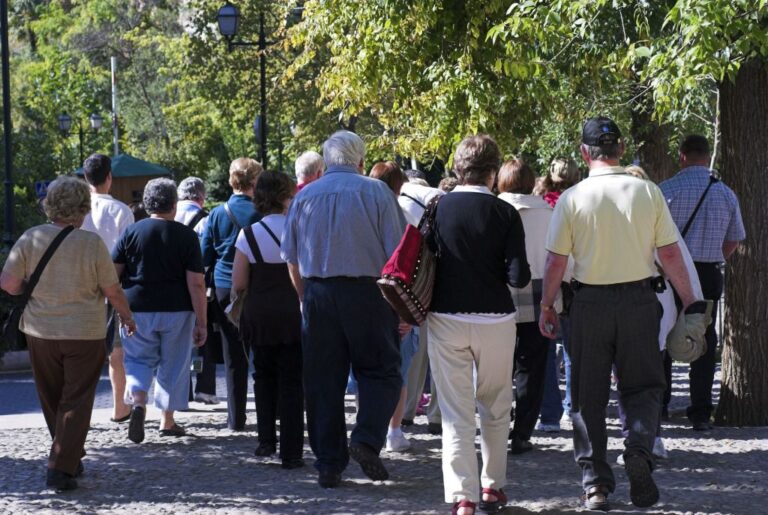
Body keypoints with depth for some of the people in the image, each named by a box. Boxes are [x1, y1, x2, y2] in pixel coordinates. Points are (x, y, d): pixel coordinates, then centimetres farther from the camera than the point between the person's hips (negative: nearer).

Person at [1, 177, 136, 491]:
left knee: (52, 401, 18)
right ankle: (62, 468, -6)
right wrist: (126, 316, 13)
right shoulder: (92, 243, -12)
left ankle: (71, 458, 30)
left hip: (41, 332, 3)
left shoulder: (31, 239, -7)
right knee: (76, 402, 3)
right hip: (85, 334, -3)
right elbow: (112, 290, -7)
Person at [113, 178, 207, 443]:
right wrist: (201, 322, -4)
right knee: (173, 364, 13)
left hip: (137, 309, 1)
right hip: (177, 311, -1)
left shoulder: (132, 232, -2)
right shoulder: (186, 236, -5)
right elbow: (196, 283, -9)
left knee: (139, 359, 12)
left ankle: (137, 400, -16)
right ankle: (167, 421, 20)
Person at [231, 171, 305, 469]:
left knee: (264, 375, 19)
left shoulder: (248, 235, -6)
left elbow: (238, 285, -6)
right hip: (294, 316, -1)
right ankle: (290, 452, 2)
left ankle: (266, 440, 12)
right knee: (291, 382, 5)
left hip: (259, 316, 1)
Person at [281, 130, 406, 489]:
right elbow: (397, 253, -5)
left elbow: (291, 259, 13)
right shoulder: (375, 191, -3)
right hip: (366, 293, -3)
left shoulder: (304, 197, 9)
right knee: (380, 371, 7)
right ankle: (367, 439, -15)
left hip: (318, 295, 3)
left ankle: (328, 466, 8)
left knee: (322, 379, 7)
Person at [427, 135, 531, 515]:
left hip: (446, 319, 0)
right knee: (495, 408, 18)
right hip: (494, 319, 0)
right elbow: (519, 277, -11)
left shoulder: (437, 209, -4)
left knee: (456, 412, 1)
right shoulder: (505, 214, -8)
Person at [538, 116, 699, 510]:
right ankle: (639, 447, -14)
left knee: (588, 396, 9)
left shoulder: (572, 198, -7)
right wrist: (689, 301, 9)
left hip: (590, 301, 0)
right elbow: (670, 253, -1)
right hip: (639, 299, 1)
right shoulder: (648, 192, -4)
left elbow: (556, 261, -4)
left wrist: (547, 307, 9)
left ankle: (595, 485, 9)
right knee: (643, 386, 13)